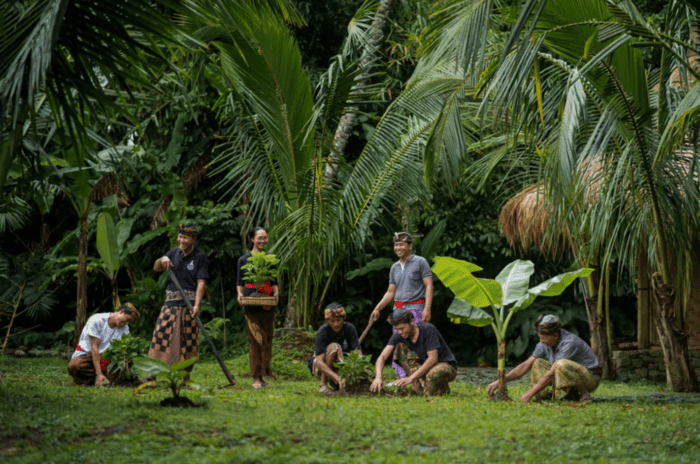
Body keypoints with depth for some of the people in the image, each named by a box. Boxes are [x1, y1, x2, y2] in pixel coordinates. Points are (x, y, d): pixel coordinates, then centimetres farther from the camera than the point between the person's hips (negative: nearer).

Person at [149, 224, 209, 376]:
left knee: (188, 339, -1)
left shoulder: (200, 257, -3)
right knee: (160, 333, -4)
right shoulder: (175, 252, 11)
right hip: (171, 301, 4)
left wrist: (197, 305, -22)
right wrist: (162, 260, -6)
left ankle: (186, 376, 9)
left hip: (189, 303, -4)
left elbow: (201, 283, -11)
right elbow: (155, 268, 17)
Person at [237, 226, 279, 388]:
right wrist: (239, 293, -10)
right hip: (251, 304, -3)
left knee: (267, 339, 3)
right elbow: (240, 282, 8)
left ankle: (264, 376, 10)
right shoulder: (244, 259, 5)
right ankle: (256, 378, -4)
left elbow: (274, 281, 15)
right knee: (255, 339, -7)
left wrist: (276, 292, -4)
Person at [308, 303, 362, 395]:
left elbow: (359, 354, -21)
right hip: (319, 368, -4)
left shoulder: (350, 328, -16)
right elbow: (319, 362, -37)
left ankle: (334, 383, 8)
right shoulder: (322, 331, -26)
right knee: (334, 347, -34)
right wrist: (338, 378, -52)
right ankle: (323, 384, -24)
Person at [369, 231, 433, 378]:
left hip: (415, 308, -6)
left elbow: (429, 286, -7)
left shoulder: (420, 262, -2)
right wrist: (377, 308, 10)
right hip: (398, 309, 6)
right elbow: (391, 292, 20)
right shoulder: (394, 268, 16)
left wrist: (427, 308, -18)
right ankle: (400, 378, 8)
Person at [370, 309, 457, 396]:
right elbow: (382, 357, -19)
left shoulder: (428, 329, -25)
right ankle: (417, 384, -14)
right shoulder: (399, 336, -12)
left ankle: (444, 387, -4)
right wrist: (378, 377, -39)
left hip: (448, 367, -5)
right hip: (425, 367, 5)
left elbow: (433, 358, -29)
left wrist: (411, 378, -35)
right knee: (399, 347, -15)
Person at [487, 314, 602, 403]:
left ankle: (584, 393, -14)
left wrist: (529, 395, -30)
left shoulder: (570, 343, -30)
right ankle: (571, 393, -3)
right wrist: (499, 381, -12)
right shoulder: (545, 344, -6)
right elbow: (525, 366, -2)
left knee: (562, 364, -36)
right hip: (571, 377, 8)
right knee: (537, 364, -5)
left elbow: (551, 374, -32)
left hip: (590, 378, -8)